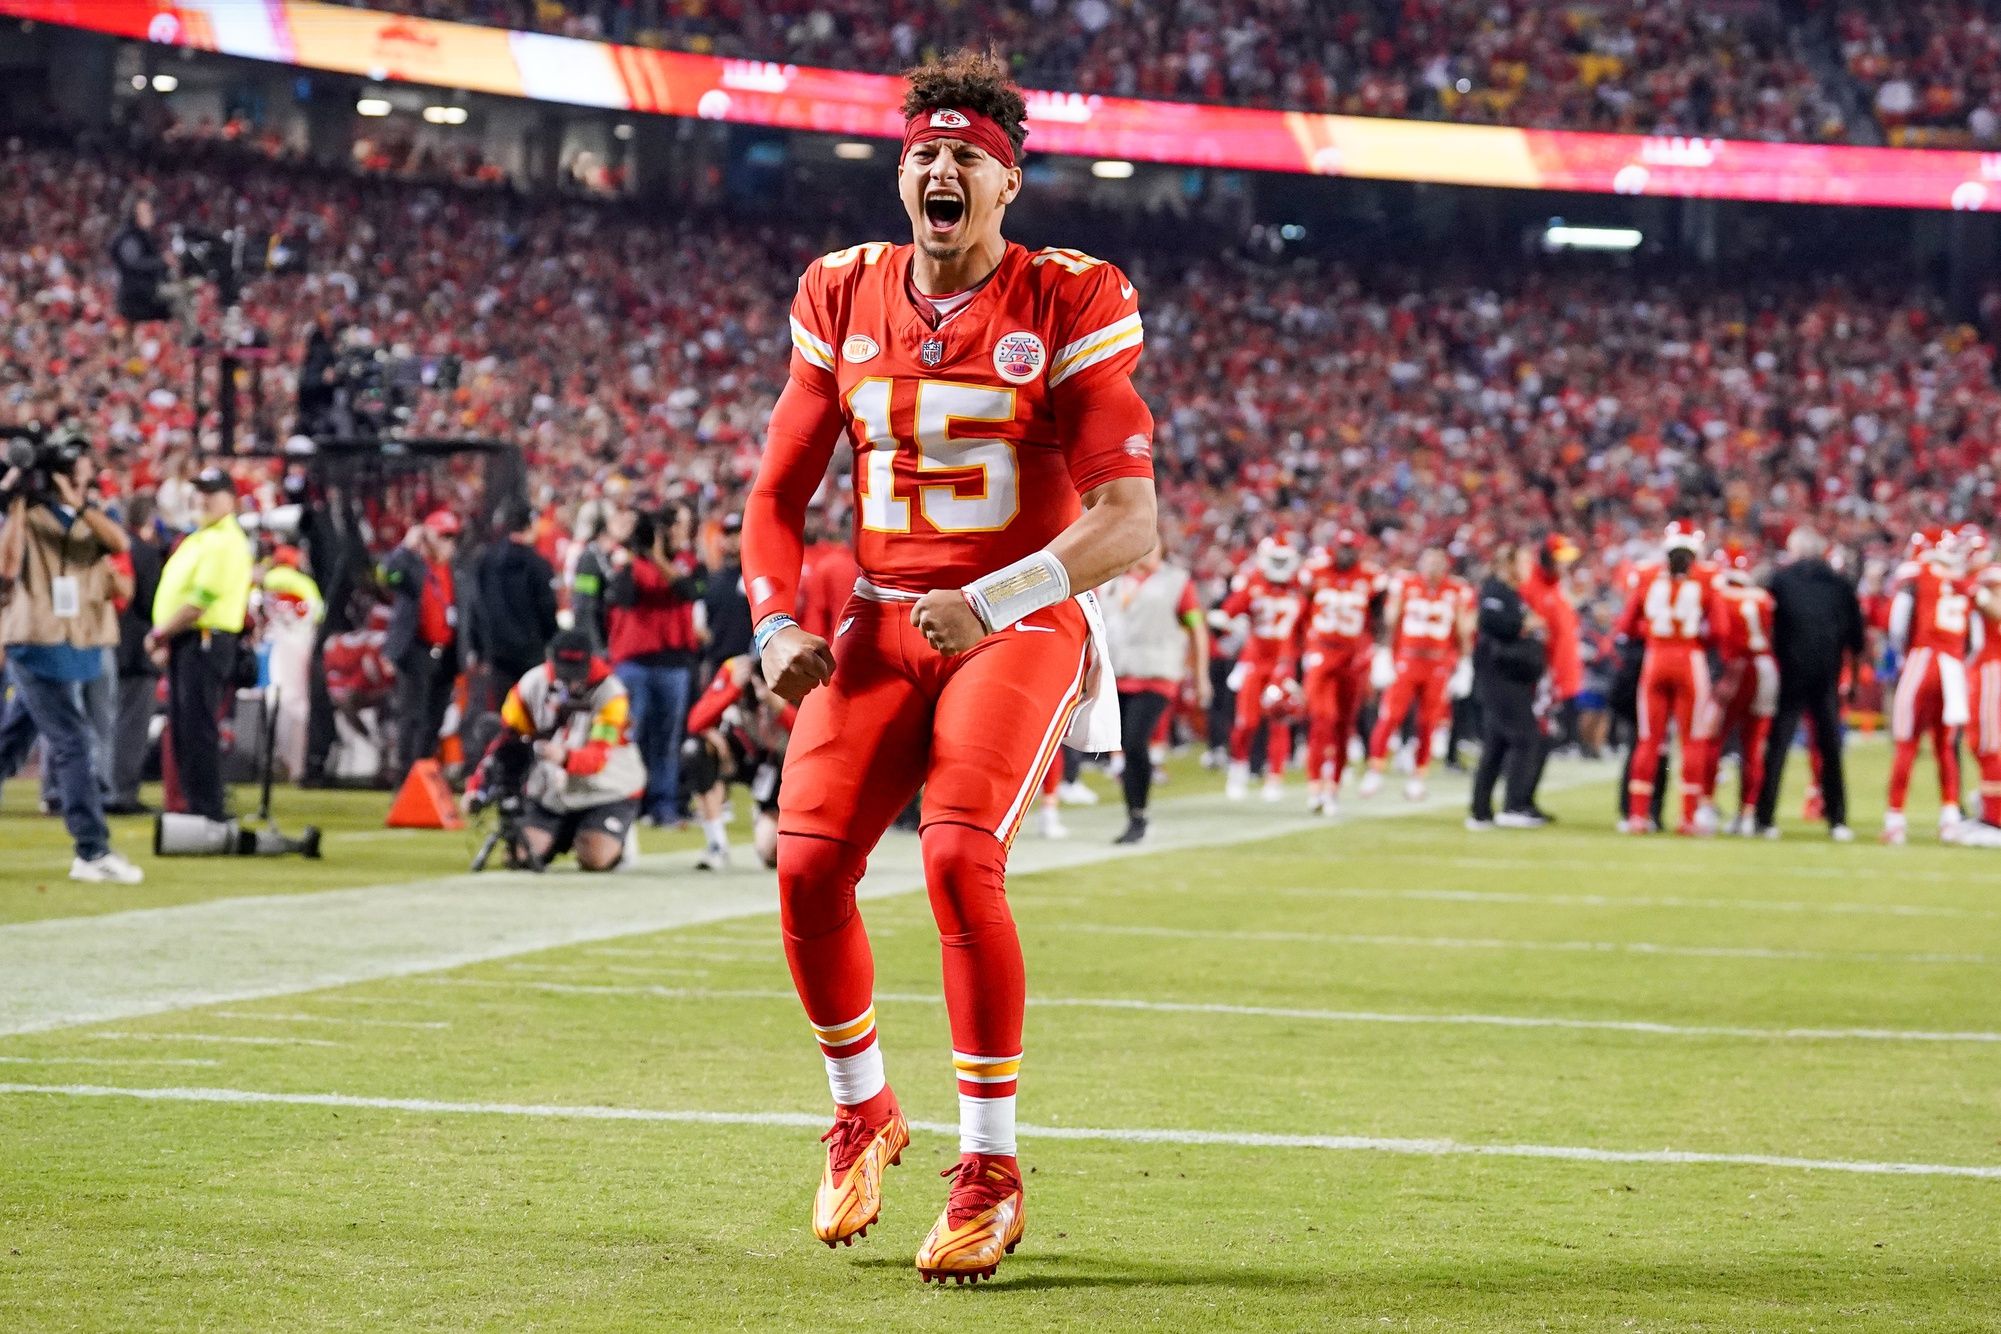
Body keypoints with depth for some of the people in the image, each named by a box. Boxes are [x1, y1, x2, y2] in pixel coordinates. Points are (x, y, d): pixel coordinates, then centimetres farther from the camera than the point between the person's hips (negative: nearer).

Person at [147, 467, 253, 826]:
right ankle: (194, 805, 15)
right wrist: (165, 639, 11)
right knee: (181, 729, 10)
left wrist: (161, 633, -11)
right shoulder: (197, 539, 20)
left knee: (198, 726, -11)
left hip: (205, 642, -10)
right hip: (182, 644, 10)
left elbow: (202, 601, -19)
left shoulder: (225, 541, -12)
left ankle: (209, 811, -10)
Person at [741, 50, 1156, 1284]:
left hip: (1021, 623, -4)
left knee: (960, 858, -24)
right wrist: (779, 626, -3)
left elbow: (1128, 522, -13)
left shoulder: (1069, 306, -8)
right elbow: (780, 492, 14)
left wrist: (992, 603, -25)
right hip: (883, 622, 4)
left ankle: (992, 1173, -12)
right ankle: (864, 1113, 17)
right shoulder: (846, 301, 6)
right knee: (808, 863, -11)